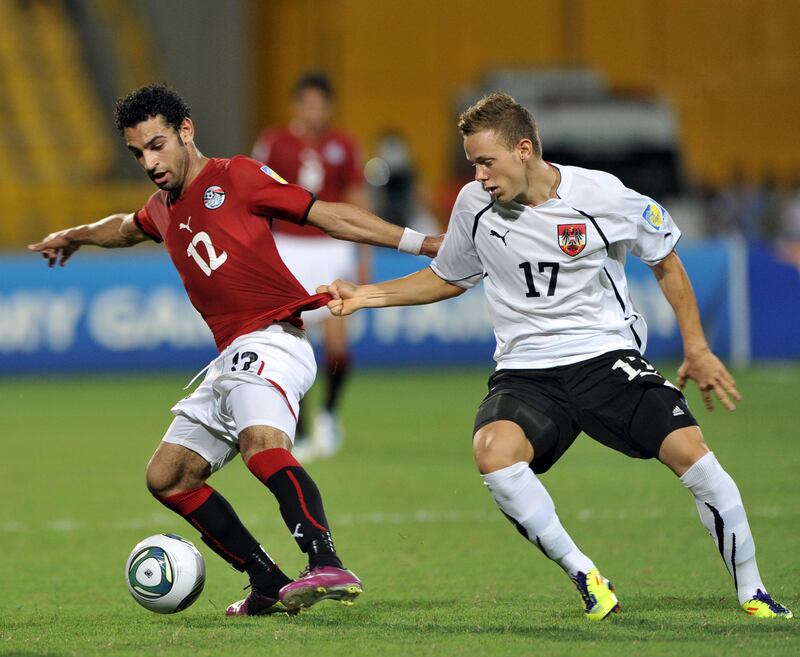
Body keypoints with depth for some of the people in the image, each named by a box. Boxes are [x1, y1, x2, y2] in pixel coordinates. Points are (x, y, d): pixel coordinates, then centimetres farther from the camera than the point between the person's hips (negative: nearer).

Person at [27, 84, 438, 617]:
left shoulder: (236, 178, -3)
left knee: (261, 441, -36)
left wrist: (422, 243, -10)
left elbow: (330, 215, -5)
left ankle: (329, 569, -53)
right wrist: (75, 236, 63)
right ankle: (270, 587, 11)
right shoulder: (164, 207, 20)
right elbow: (128, 228, 45)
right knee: (167, 477, 12)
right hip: (232, 356, 10)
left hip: (271, 341, -10)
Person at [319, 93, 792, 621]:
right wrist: (365, 296, 12)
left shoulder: (600, 195, -6)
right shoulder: (474, 206, 2)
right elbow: (447, 278, 22)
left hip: (607, 358, -2)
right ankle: (586, 578, -18)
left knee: (688, 448, -22)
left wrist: (696, 350, 7)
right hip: (525, 374, 2)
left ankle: (752, 592, -3)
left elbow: (666, 262, 9)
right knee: (493, 450, -31)